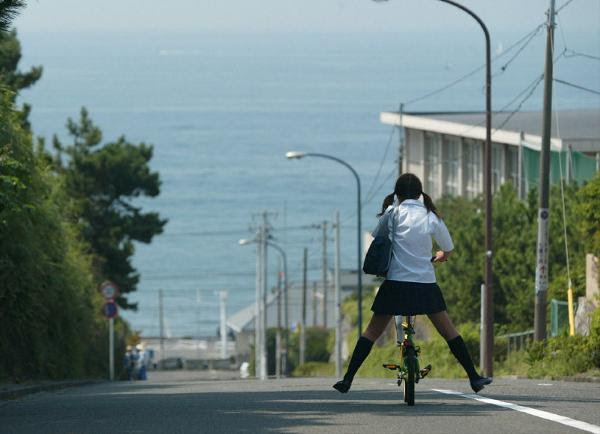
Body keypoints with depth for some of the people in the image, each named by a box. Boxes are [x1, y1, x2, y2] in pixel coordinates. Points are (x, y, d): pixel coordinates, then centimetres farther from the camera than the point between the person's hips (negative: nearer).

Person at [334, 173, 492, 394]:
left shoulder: (392, 212, 0)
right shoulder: (430, 216, 3)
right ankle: (474, 377, 12)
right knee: (448, 330, 10)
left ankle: (348, 379, 3)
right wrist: (440, 256, 36)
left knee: (372, 331, 7)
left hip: (395, 283, -1)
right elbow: (448, 249, 13)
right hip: (425, 283, 1)